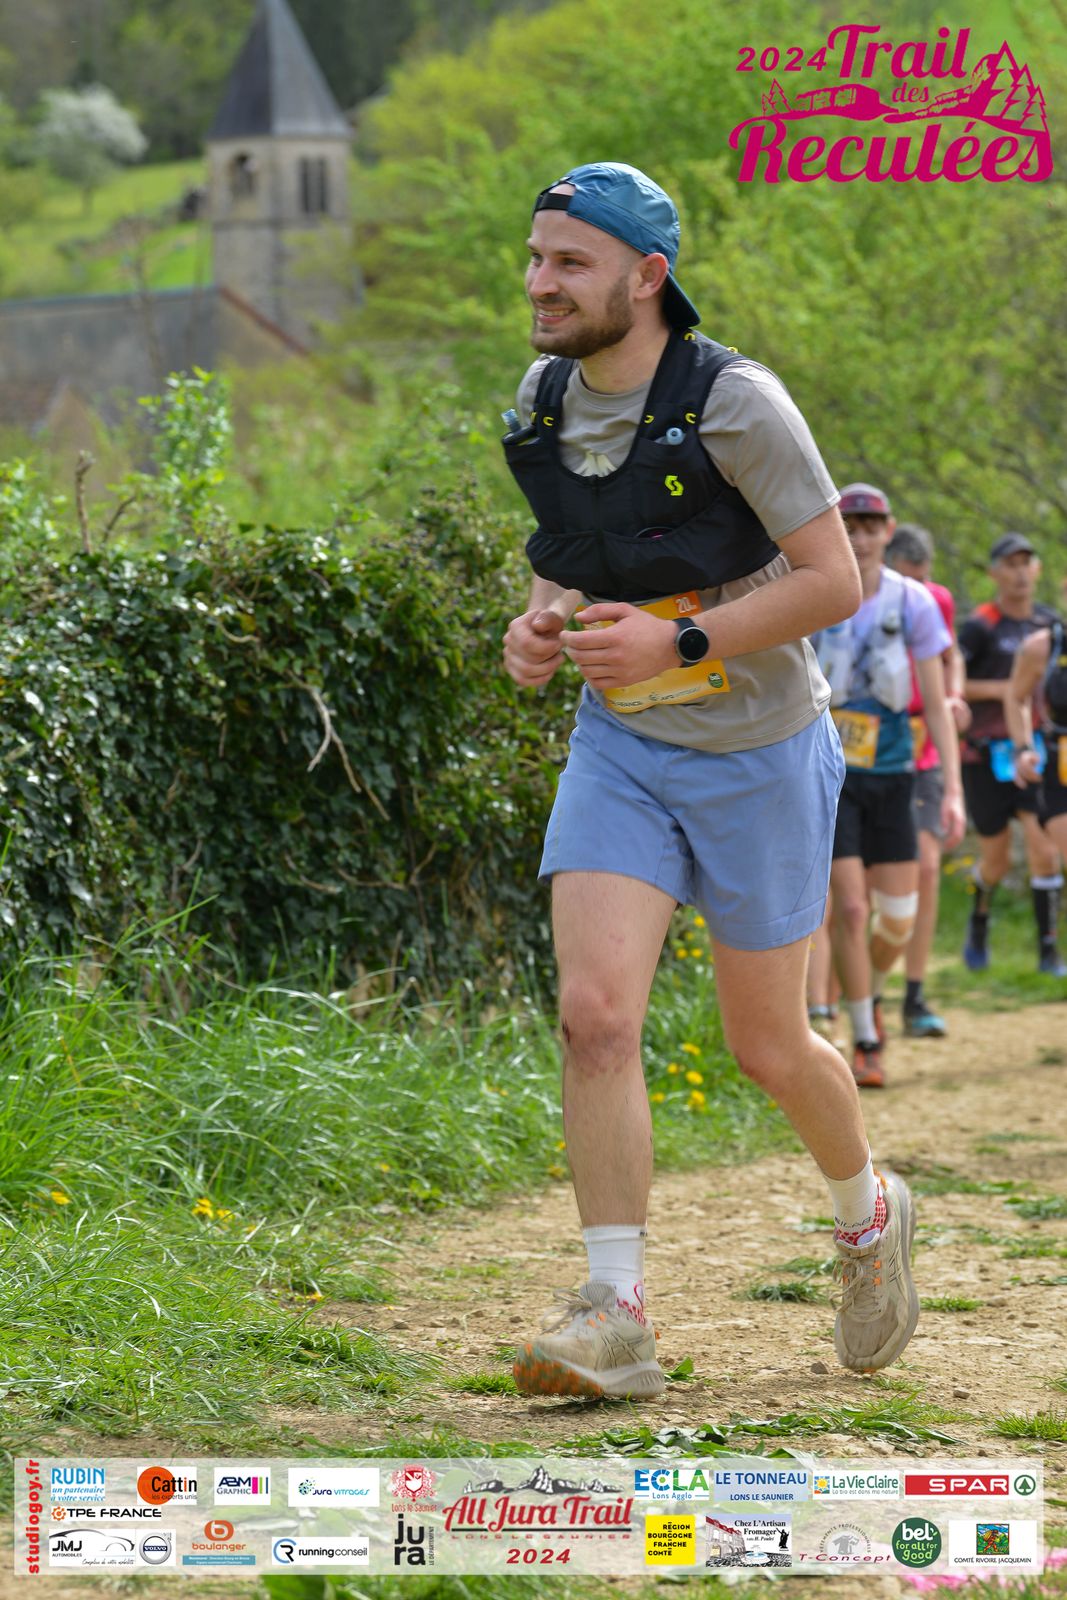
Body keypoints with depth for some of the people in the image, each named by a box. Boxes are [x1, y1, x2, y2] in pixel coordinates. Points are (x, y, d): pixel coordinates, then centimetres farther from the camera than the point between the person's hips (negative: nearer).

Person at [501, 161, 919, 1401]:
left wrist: (677, 644, -25)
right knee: (595, 1015, -14)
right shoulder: (544, 401, 0)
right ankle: (615, 1317, -12)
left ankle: (867, 1213, 37)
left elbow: (834, 580, -17)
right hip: (620, 749, 4)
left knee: (766, 1049, 6)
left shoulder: (736, 403, -19)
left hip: (756, 753, -4)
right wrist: (540, 624, -5)